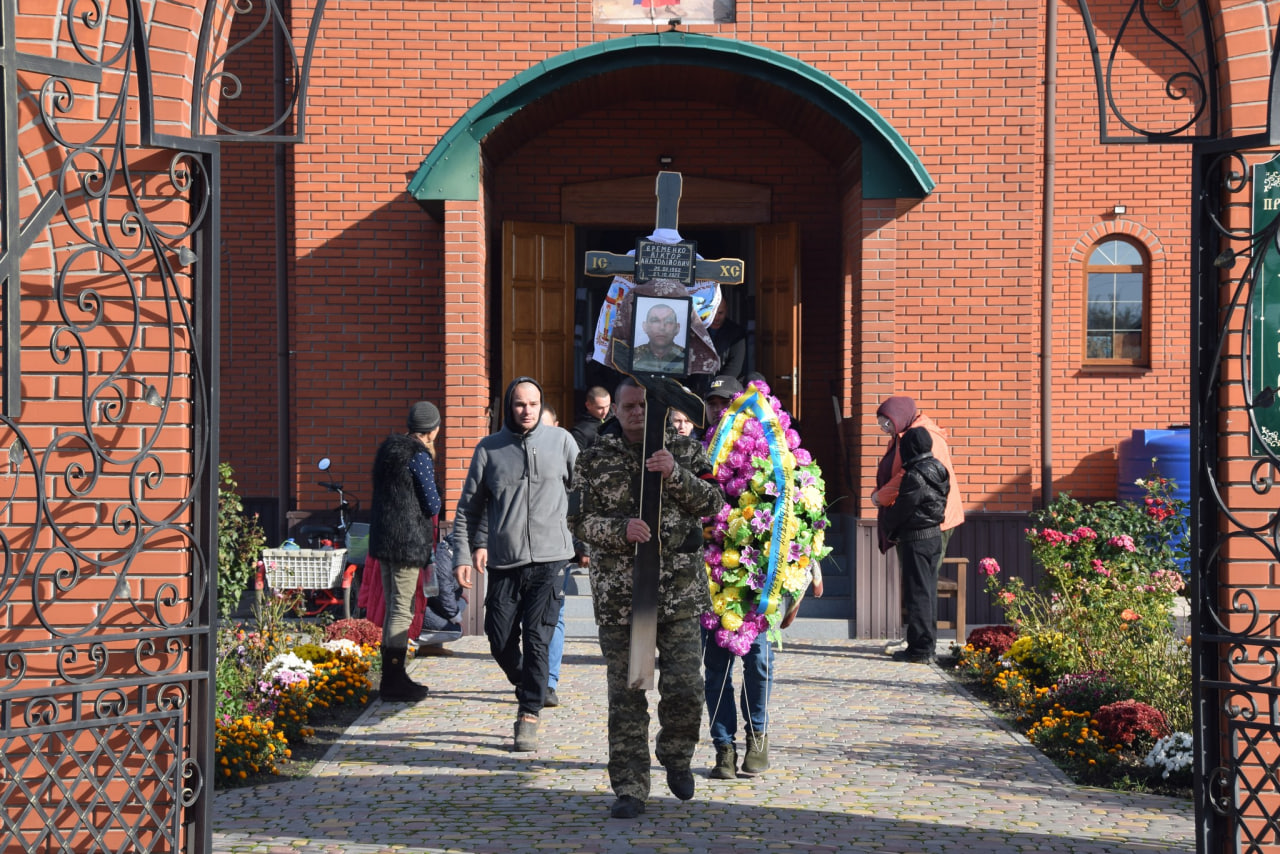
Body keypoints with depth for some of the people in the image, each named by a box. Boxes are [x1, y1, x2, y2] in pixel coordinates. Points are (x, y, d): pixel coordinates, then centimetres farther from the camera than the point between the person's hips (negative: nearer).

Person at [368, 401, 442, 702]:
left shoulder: (388, 447, 11)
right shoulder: (419, 456, -15)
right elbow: (433, 504, -13)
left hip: (383, 539, 9)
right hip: (408, 541, -9)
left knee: (393, 607, 16)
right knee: (402, 610, -4)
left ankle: (391, 677, 22)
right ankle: (393, 681, -2)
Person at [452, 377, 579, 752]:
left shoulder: (560, 441, 3)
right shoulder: (489, 449, 5)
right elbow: (469, 506, 8)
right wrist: (466, 551, 0)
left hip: (549, 557, -2)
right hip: (503, 562, 2)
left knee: (536, 639, -8)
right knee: (501, 641, 5)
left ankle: (529, 715, 1)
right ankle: (527, 690, 32)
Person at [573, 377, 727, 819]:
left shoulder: (686, 451, 7)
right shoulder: (594, 460, 6)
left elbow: (712, 503, -2)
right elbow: (581, 520, 2)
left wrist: (676, 474, -18)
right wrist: (620, 529, -17)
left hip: (680, 589, 0)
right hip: (618, 594, 0)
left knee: (685, 687, -2)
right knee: (626, 694, 2)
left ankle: (676, 757, 27)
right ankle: (630, 789, 12)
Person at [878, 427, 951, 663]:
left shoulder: (914, 477, -19)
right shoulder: (938, 470, 7)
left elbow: (901, 509, -13)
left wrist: (888, 528, 9)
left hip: (915, 539, -8)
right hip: (935, 536, 8)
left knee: (917, 592, -4)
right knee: (929, 590, 13)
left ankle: (920, 649, -2)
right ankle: (928, 644, 19)